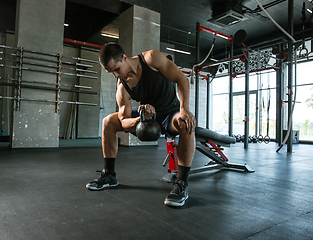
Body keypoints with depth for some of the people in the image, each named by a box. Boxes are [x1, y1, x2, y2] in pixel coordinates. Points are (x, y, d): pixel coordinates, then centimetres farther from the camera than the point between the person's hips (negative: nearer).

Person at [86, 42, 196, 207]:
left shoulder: (151, 58, -21)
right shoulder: (122, 87, -13)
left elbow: (182, 80, -22)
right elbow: (124, 121, -14)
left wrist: (184, 110, -36)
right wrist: (141, 119, -37)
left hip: (171, 112, -3)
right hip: (148, 114, 4)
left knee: (187, 124, -39)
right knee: (108, 122, -7)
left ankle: (182, 184, -27)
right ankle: (109, 175, 4)